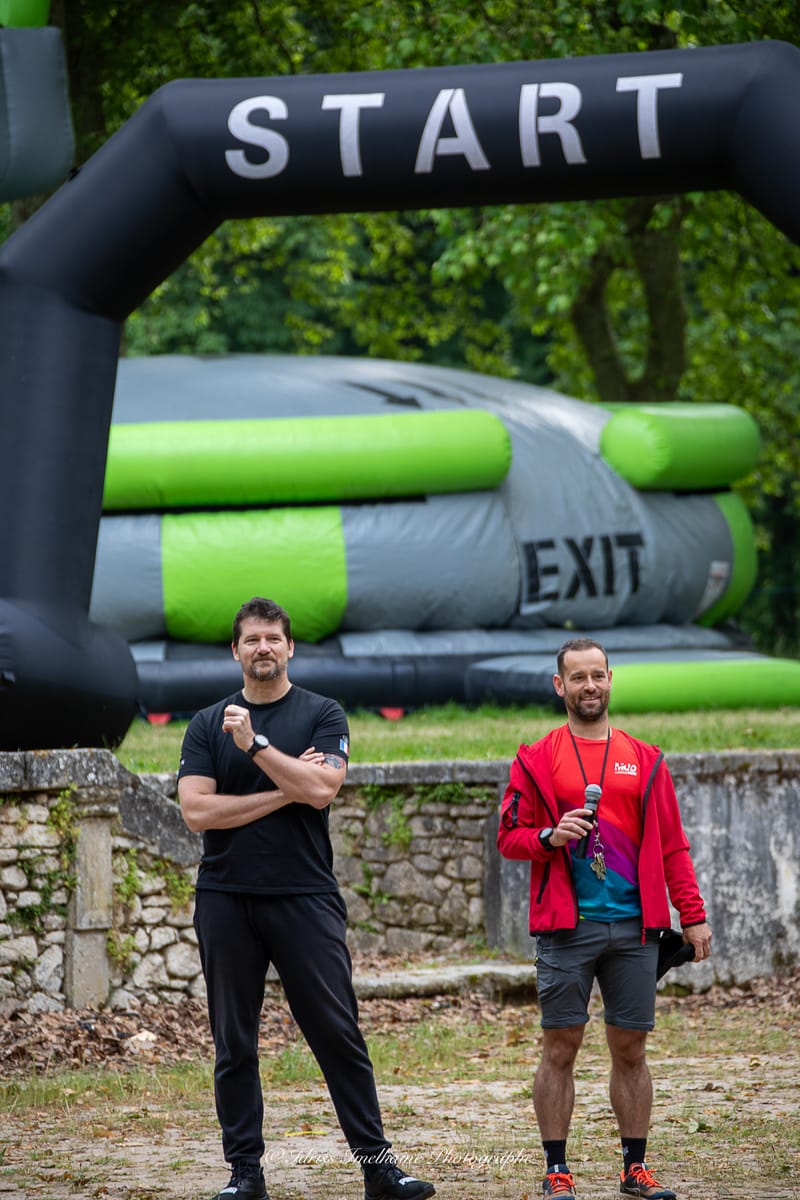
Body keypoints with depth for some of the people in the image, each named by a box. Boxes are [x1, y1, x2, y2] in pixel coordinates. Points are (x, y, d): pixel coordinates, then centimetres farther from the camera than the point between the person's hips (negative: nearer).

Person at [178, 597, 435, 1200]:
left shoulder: (322, 715, 6)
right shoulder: (208, 724, 9)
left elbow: (321, 788, -11)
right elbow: (197, 809, -4)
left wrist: (255, 744, -12)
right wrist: (284, 792, -7)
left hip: (305, 896, -2)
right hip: (226, 897, 2)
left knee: (339, 1035, -3)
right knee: (235, 1043, 4)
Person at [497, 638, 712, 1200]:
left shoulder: (645, 761, 11)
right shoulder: (537, 760, 6)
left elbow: (672, 846, 11)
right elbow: (509, 836, 5)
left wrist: (693, 915, 3)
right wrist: (551, 837, -15)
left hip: (633, 927, 2)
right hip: (566, 926, -2)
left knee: (630, 1049, 5)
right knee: (560, 1048, -1)